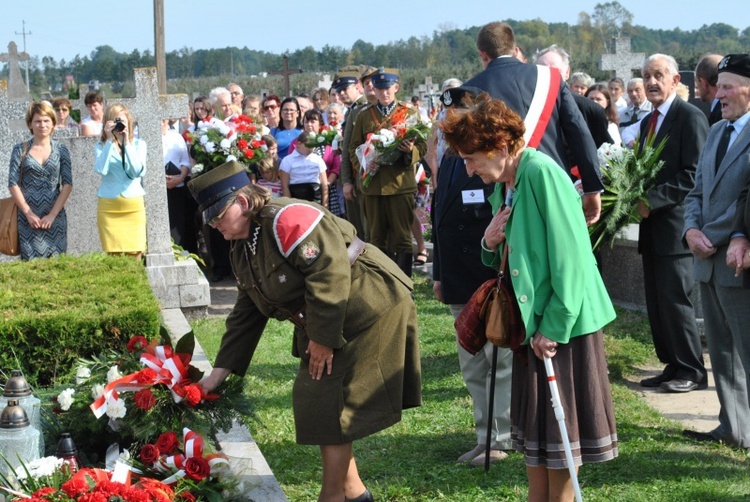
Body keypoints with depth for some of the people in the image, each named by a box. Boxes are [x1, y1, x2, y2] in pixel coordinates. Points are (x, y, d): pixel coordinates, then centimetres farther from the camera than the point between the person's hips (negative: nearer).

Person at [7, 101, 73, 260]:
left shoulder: (60, 149, 6)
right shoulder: (21, 150, 3)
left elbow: (67, 185, 1)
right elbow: (13, 184, -1)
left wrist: (52, 214, -8)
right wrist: (29, 213, -8)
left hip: (55, 217, 1)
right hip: (28, 218, -1)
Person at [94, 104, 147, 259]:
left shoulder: (138, 144, 8)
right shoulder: (101, 146, 7)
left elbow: (137, 171, -8)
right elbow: (101, 170, -12)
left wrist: (126, 143, -11)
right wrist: (110, 141, -11)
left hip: (134, 206, 1)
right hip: (108, 207, 0)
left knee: (135, 255, -4)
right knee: (113, 255, -6)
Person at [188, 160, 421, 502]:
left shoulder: (288, 220, -23)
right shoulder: (243, 249, 10)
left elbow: (331, 273, -29)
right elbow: (246, 315, 13)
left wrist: (322, 338, -23)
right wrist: (221, 371, 6)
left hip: (369, 313, -10)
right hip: (324, 327, 10)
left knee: (328, 405, -9)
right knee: (314, 401, 12)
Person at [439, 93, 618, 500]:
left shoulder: (542, 174, -19)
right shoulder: (503, 186, 9)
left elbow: (569, 257, -22)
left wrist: (554, 327, -20)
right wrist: (491, 244, -5)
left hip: (562, 323, -9)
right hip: (531, 320, 9)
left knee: (559, 429, 1)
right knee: (532, 426, 14)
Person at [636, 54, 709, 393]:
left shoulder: (690, 117, -9)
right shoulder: (648, 122, 18)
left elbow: (694, 175, -16)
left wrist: (653, 200, -18)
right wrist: (638, 200, 3)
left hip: (675, 225, -8)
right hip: (652, 226, 9)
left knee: (676, 299, -7)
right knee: (656, 302, 9)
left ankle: (692, 371, 2)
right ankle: (672, 366, 17)